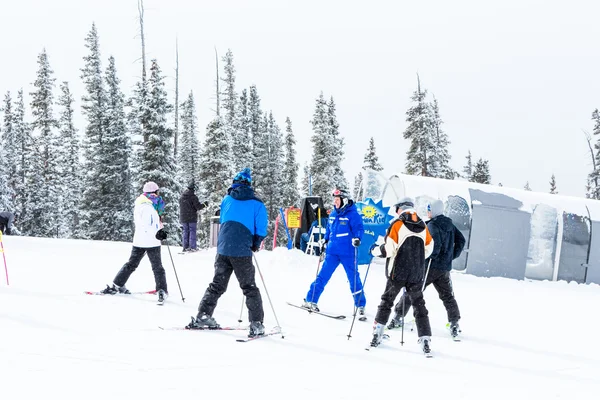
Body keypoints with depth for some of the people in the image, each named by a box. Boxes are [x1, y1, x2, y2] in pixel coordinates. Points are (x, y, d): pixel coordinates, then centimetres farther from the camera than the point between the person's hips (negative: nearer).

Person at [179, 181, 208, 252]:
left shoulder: (182, 197, 6)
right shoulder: (193, 197, -14)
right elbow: (198, 207, -14)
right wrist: (204, 204, 4)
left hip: (183, 218, 5)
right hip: (192, 217, -5)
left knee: (185, 231, 11)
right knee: (192, 231, 1)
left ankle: (185, 247, 8)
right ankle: (193, 247, -2)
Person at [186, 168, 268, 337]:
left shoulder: (227, 199, 9)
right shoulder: (257, 204, 0)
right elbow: (261, 231, -4)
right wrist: (255, 245, 14)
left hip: (223, 248, 4)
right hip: (242, 251, -4)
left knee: (217, 285, 17)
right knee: (249, 288, 2)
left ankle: (202, 317, 16)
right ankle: (256, 324, -4)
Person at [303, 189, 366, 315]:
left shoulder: (352, 214, -8)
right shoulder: (333, 214, 11)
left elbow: (359, 228, -15)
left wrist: (357, 238, -32)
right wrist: (325, 241, 22)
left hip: (347, 253, -5)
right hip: (332, 251, 5)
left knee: (354, 278, 1)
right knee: (323, 276, 5)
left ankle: (360, 305, 11)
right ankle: (310, 300, 10)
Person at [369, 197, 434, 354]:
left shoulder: (397, 224, -9)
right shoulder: (423, 227, 5)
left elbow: (389, 249, -13)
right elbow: (428, 250, 12)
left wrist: (375, 250, 6)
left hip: (398, 272, -3)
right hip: (417, 274, 3)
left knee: (386, 301, 12)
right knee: (419, 305, 10)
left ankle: (377, 335, 10)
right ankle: (425, 340, 0)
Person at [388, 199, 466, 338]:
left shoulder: (432, 225, -13)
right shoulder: (450, 225, 11)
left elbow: (435, 245, -24)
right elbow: (461, 240, 17)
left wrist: (428, 258, -14)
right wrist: (453, 255, 16)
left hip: (431, 266, -6)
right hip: (445, 268, 6)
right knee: (447, 296, 10)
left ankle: (399, 318, 10)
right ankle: (454, 324, 3)